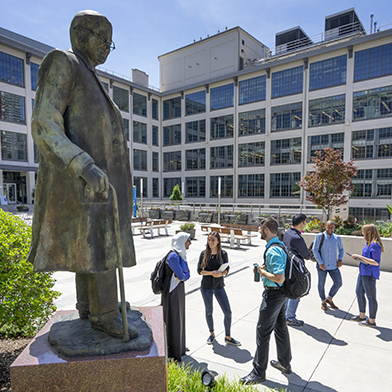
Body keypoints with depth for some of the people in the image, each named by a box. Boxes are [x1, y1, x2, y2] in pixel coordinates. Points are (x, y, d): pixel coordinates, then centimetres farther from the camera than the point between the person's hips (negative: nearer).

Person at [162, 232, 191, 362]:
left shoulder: (182, 255, 5)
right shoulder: (173, 256, -24)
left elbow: (187, 274, 5)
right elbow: (181, 275, -25)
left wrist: (182, 276, -14)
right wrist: (183, 276, -5)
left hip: (179, 289, 9)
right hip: (172, 291, -9)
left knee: (179, 317, 21)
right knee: (172, 320, 5)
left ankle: (179, 346, 40)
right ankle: (171, 353, 22)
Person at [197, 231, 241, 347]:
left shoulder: (223, 254, -5)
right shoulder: (204, 254, -6)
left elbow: (226, 269, 1)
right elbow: (199, 270, -6)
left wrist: (221, 273, -20)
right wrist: (211, 273, -21)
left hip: (219, 286, 1)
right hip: (206, 286, 0)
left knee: (228, 312, 1)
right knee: (209, 311, 14)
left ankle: (228, 337, 21)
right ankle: (212, 334, 37)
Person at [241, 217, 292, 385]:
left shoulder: (273, 251, -27)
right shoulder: (281, 245, 5)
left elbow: (280, 278, -32)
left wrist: (263, 272, -18)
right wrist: (265, 267, 7)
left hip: (273, 294, -10)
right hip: (281, 293, 10)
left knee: (263, 332, 3)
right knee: (281, 328, 23)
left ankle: (259, 372, 18)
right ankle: (285, 363, 42)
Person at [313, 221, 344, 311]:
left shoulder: (337, 238, 6)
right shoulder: (319, 236, -6)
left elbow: (341, 249, 20)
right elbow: (315, 250, -7)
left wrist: (340, 259, 3)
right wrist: (320, 263, -12)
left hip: (333, 266, 3)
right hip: (322, 266, -3)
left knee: (338, 283, 6)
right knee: (321, 284, 8)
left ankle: (329, 298, 30)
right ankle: (323, 301, 30)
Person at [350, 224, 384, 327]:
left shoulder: (375, 245, -20)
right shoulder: (367, 243, 8)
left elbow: (376, 262, -24)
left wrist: (360, 257, -25)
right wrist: (359, 257, 7)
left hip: (369, 274, -10)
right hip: (363, 272, 10)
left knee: (371, 297, 4)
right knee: (359, 293, 18)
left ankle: (371, 321, 18)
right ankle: (362, 316, 33)